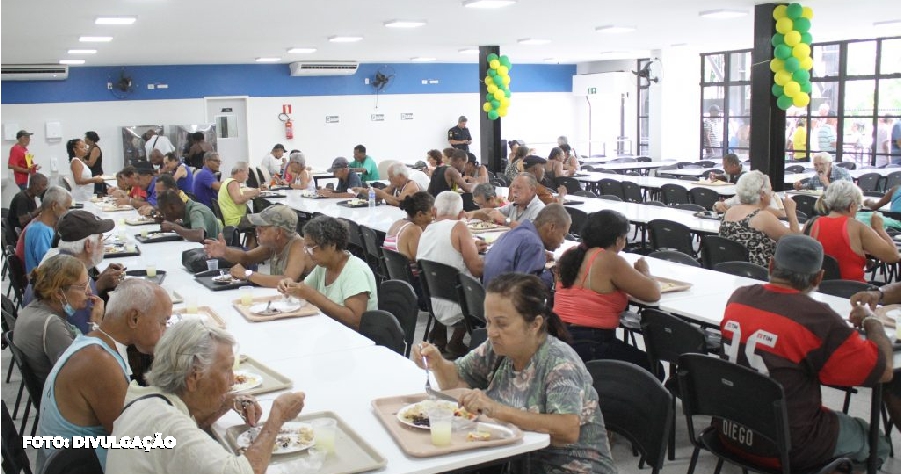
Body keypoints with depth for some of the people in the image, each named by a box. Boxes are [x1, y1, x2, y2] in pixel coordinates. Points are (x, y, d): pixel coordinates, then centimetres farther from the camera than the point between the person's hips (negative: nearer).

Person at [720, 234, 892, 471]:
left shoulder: (739, 298, -6)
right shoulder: (818, 319, -23)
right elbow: (883, 370, -13)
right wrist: (873, 324, 5)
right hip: (785, 449, -6)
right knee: (877, 441, 20)